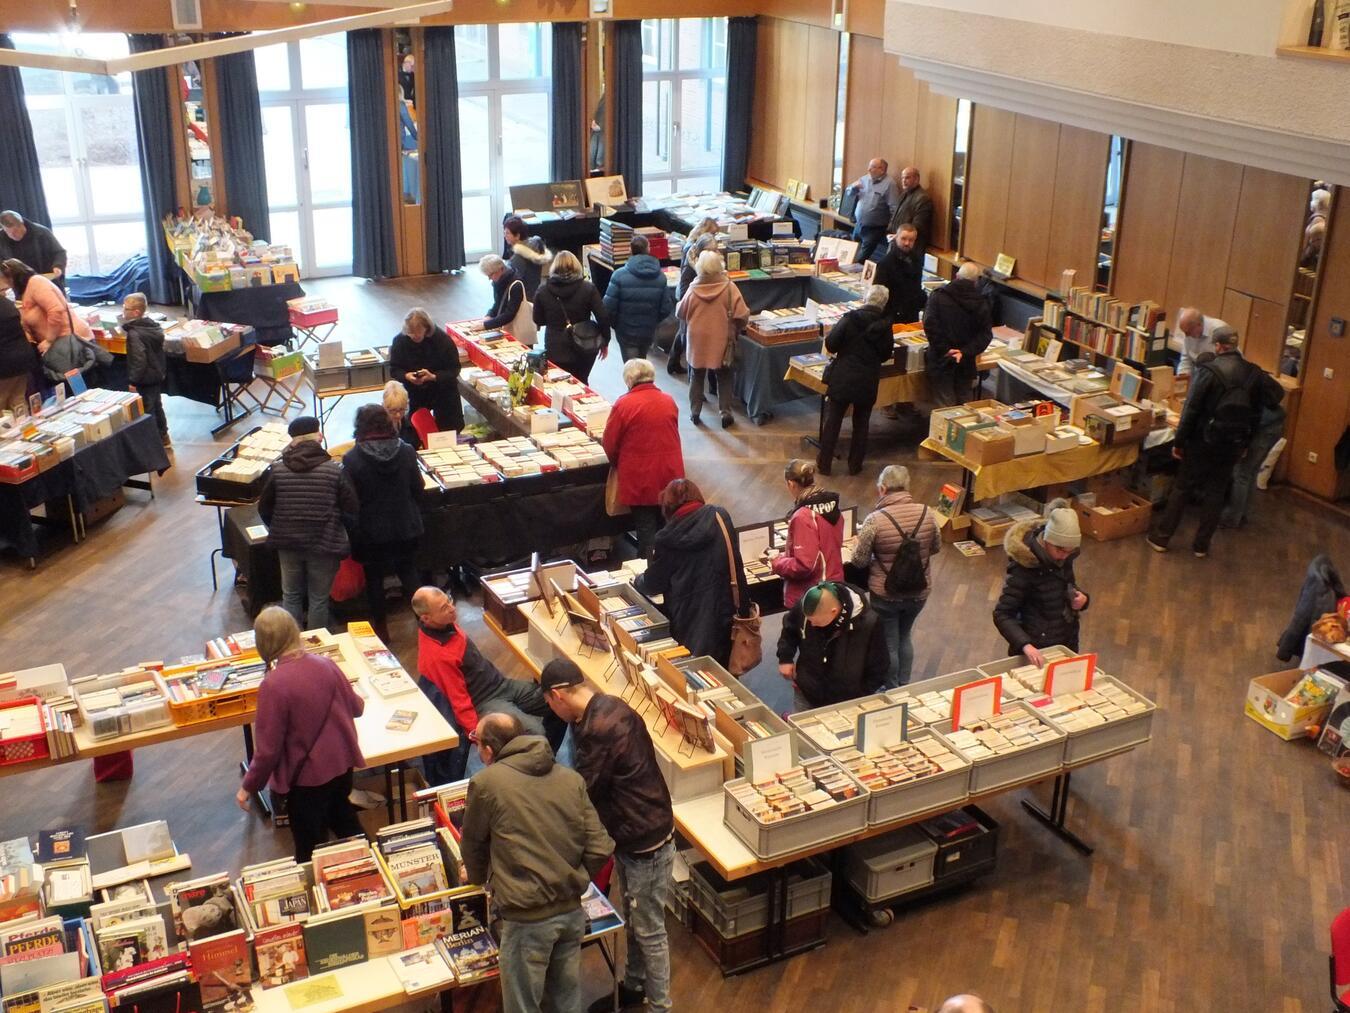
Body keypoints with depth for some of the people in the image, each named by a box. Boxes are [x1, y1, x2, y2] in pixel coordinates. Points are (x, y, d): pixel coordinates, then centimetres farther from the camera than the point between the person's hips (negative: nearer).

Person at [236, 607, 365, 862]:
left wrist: (248, 787, -4)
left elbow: (268, 749, -20)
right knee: (344, 820, 32)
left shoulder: (273, 685, -25)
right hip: (342, 764, 5)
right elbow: (357, 707, 5)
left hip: (307, 777, -5)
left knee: (313, 855, 15)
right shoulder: (325, 665, -10)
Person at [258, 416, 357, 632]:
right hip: (324, 544, -2)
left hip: (287, 543, 2)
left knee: (291, 595, 18)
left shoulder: (277, 470, -5)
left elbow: (264, 509, 4)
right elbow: (351, 510, -9)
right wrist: (340, 534, 11)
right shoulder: (335, 470, -12)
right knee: (319, 599, 11)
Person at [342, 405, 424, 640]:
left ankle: (381, 628, 26)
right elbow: (418, 490, -2)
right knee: (408, 570, 23)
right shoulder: (406, 452, -11)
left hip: (370, 532, -2)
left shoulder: (351, 459, -19)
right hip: (405, 528, 3)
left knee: (374, 578, 15)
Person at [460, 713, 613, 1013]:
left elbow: (473, 842, 7)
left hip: (527, 918, -5)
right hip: (572, 910, 5)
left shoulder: (485, 783, -9)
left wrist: (477, 876, 28)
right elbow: (600, 850, -1)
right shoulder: (571, 779, 2)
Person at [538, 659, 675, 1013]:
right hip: (633, 835, 10)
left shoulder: (600, 729, -29)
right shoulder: (606, 709, 2)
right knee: (633, 921, 24)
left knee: (648, 929, 5)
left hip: (645, 842, -10)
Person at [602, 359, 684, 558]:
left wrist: (618, 465, 12)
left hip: (639, 477, -4)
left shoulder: (624, 404, -13)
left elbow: (610, 444, -7)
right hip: (670, 475, 4)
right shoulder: (669, 401, 1)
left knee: (645, 527, 5)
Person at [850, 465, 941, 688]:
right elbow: (936, 547, 4)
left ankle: (893, 692, 32)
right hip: (919, 591, 4)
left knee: (889, 644, 17)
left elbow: (859, 561, -15)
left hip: (886, 595, -4)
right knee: (904, 637, 27)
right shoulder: (926, 513, -11)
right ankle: (905, 687, 39)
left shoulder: (875, 520, -23)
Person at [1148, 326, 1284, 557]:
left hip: (1204, 441, -3)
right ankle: (1201, 545, 19)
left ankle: (1161, 537, 16)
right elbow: (1276, 394, 4)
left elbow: (1191, 409, -15)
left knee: (1182, 487, 9)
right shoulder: (1254, 373, -1)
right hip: (1235, 444, 3)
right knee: (1216, 492, 14)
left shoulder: (1208, 370, -15)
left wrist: (1179, 441, -8)